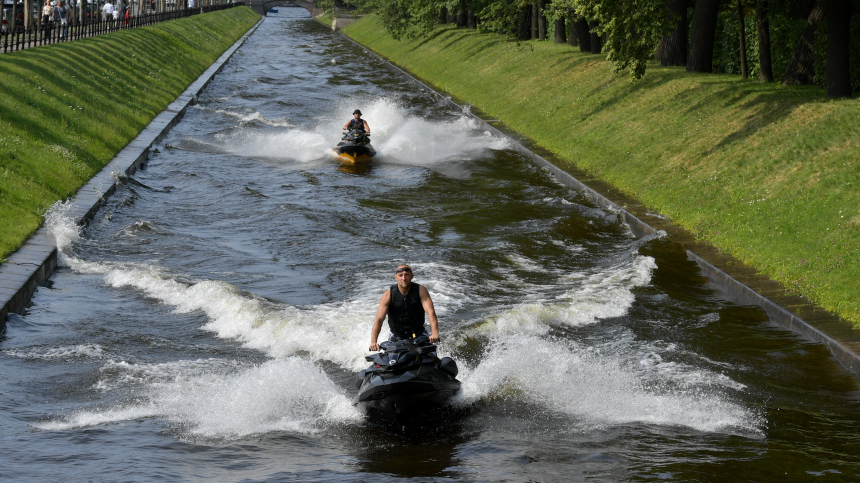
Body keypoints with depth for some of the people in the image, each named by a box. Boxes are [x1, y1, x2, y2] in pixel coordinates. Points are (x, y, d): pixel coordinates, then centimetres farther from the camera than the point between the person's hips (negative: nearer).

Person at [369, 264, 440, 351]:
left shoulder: (421, 291, -10)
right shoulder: (388, 295, -11)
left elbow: (430, 312, -21)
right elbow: (379, 319, -18)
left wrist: (434, 333, -40)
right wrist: (373, 342, -33)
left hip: (418, 333, 0)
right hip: (397, 336, 0)